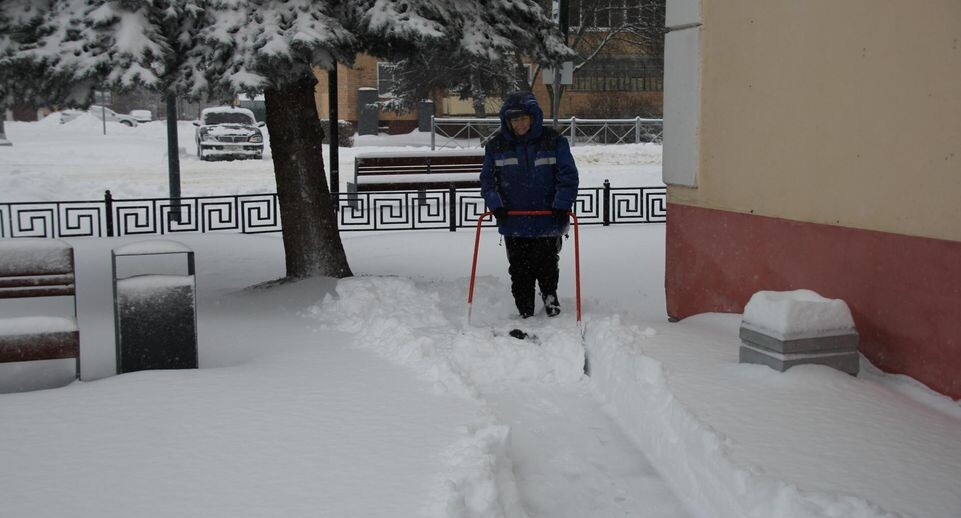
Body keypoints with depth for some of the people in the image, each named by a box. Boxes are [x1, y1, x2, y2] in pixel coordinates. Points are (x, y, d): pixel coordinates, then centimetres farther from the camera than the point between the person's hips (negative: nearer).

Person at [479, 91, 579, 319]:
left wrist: (562, 206, -14)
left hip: (548, 220, -2)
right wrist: (495, 204, -9)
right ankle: (525, 312, 22)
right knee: (519, 269, 7)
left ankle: (549, 294, 35)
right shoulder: (496, 146, 3)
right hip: (514, 223, 2)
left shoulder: (554, 141, -3)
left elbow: (568, 176, -3)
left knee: (546, 264, 5)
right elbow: (487, 179, 6)